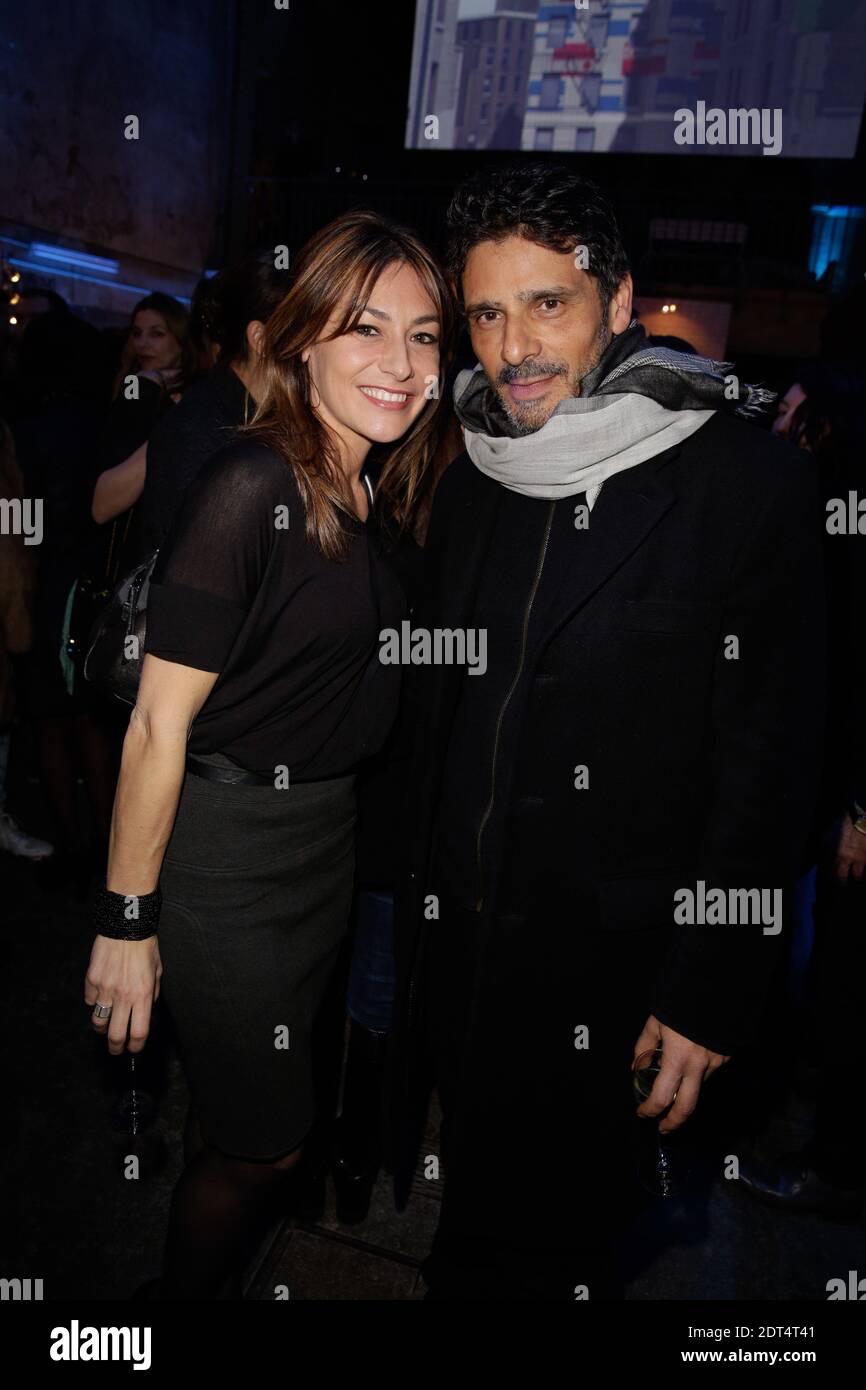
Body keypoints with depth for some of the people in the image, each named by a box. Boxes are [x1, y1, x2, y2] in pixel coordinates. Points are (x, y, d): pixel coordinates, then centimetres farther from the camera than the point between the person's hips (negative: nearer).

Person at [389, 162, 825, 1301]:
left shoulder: (750, 484, -12)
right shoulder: (470, 478, 4)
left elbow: (768, 768, -12)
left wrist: (710, 996, -11)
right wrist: (414, 907, 10)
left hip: (613, 982, -4)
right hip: (451, 952, 5)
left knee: (554, 1253, 15)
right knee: (468, 1235, 22)